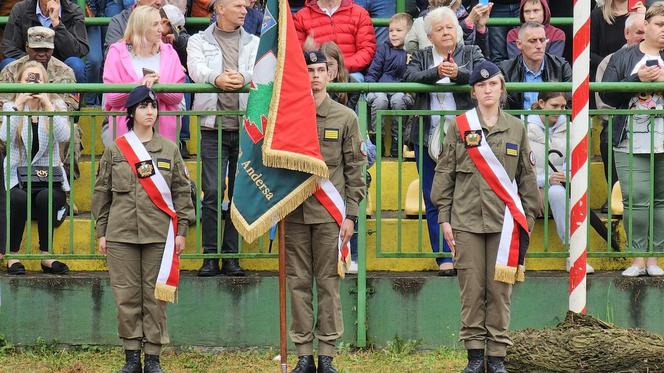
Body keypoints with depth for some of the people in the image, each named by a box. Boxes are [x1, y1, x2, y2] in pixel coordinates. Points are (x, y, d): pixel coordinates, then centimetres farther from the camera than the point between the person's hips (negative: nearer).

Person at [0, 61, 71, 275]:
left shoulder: (57, 105, 8)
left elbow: (63, 137, -13)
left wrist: (47, 105, -15)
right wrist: (18, 103, -15)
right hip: (18, 175, 0)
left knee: (46, 197, -32)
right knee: (18, 198, -32)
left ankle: (46, 256, -21)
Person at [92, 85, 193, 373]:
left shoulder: (170, 149, 8)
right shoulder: (114, 150, 7)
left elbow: (182, 191, 9)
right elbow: (101, 192, 10)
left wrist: (181, 230, 3)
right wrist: (102, 232, 6)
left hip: (158, 234, 0)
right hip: (121, 235, 0)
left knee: (155, 296, 0)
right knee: (126, 296, 1)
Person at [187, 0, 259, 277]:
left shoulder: (254, 43, 15)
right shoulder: (199, 41, 10)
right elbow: (196, 69, -9)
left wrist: (243, 77, -27)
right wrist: (216, 78, -31)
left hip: (246, 127, 2)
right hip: (213, 127, -2)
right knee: (213, 192, -7)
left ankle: (232, 256, 7)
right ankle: (210, 256, -3)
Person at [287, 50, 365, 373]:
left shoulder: (345, 118, 4)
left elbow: (355, 169, 4)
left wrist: (351, 214, -2)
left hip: (330, 213, -1)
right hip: (294, 212, 1)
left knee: (328, 283, 1)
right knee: (298, 283, 3)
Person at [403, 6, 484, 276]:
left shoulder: (471, 53, 11)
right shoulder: (421, 57, 14)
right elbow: (409, 77, -5)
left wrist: (458, 74, -26)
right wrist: (436, 73, -23)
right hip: (429, 139, 2)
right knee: (435, 203, 1)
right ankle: (444, 258, 3)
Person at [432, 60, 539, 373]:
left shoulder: (516, 128, 10)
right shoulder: (460, 127, 6)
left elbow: (526, 177, 13)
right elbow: (445, 173, 7)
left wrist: (527, 218, 8)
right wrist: (444, 217, 1)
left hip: (504, 221, 1)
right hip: (466, 220, -1)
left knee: (499, 290, -1)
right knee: (471, 289, -1)